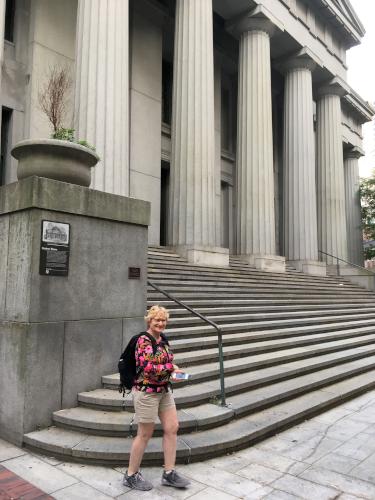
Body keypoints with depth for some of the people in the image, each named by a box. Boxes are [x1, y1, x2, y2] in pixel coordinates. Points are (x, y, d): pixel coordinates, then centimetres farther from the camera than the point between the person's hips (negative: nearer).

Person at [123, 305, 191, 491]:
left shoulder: (163, 339, 6)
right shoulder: (143, 341, -18)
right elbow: (149, 367, -26)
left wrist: (172, 370, -2)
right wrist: (172, 368, -17)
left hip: (164, 390, 8)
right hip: (146, 392, -8)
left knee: (172, 428, 8)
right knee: (145, 434, 5)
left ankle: (169, 473, 22)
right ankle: (131, 475, 24)